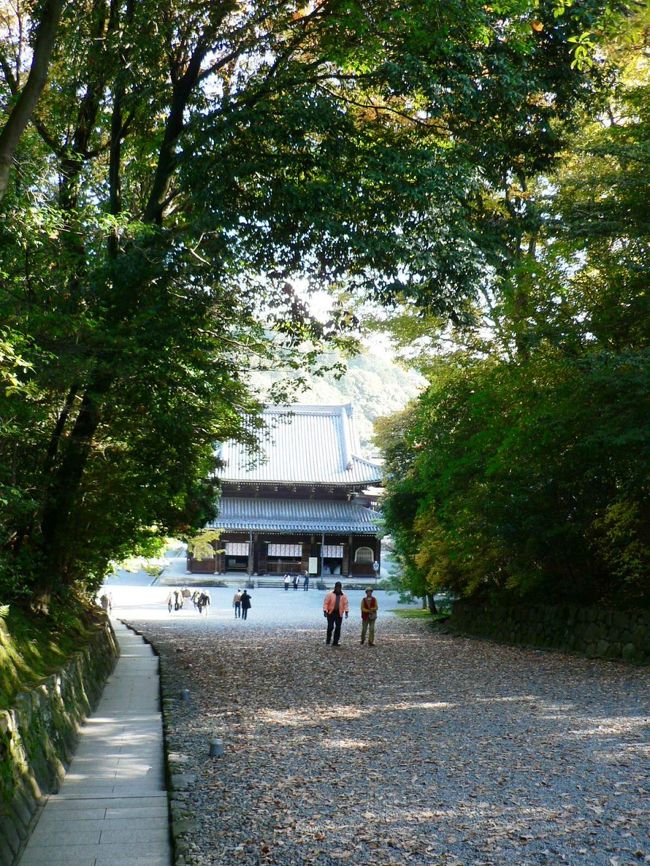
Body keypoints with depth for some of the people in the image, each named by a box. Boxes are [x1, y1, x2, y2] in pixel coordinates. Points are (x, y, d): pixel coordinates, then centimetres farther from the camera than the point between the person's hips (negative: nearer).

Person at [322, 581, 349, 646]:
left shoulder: (343, 595, 6)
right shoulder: (330, 594, -3)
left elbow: (346, 604, 5)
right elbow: (325, 603, -5)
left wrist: (346, 612, -5)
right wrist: (325, 611, -12)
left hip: (339, 614, 3)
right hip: (331, 613, -3)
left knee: (338, 628, 3)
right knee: (330, 627, -7)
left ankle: (335, 642, 10)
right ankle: (328, 639, 14)